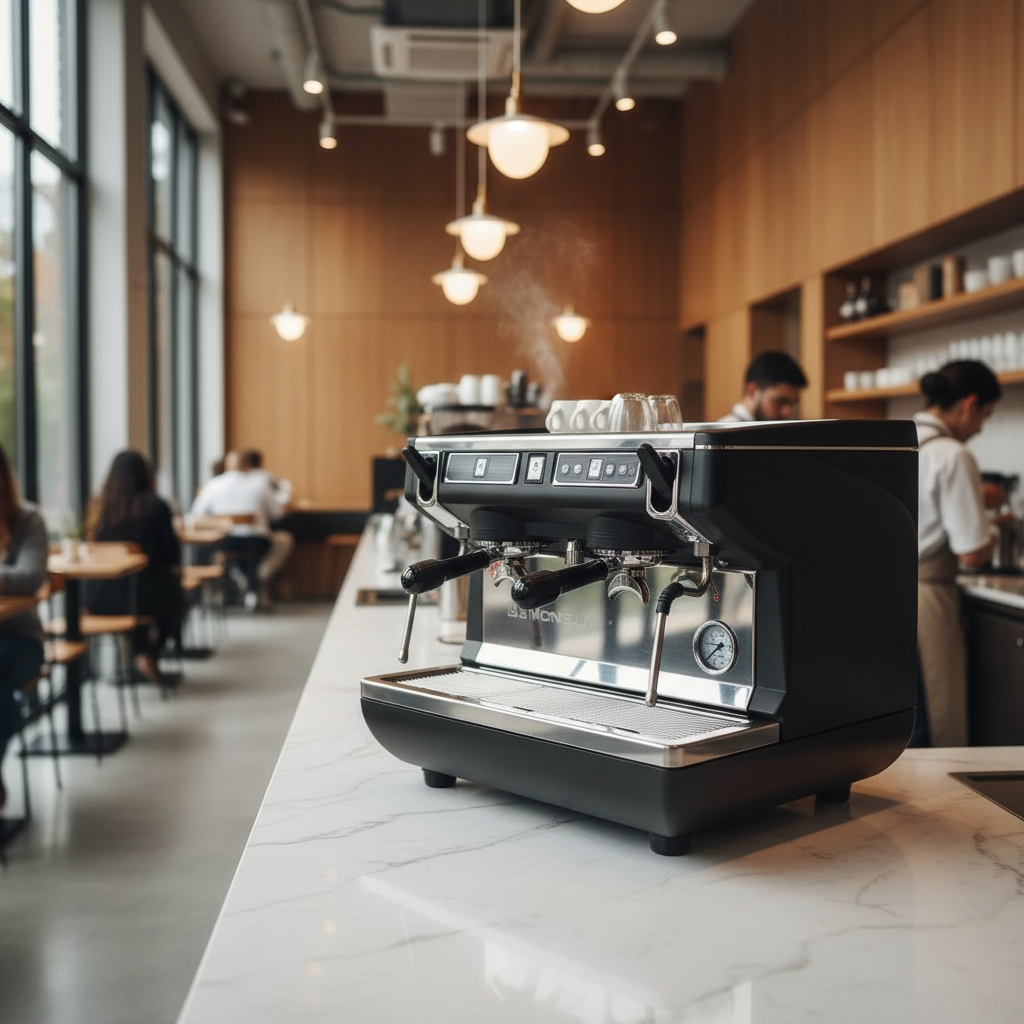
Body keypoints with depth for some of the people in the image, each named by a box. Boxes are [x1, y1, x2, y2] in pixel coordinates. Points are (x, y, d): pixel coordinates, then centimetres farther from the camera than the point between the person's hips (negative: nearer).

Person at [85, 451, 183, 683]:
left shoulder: (97, 506, 0)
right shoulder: (155, 506, -9)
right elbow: (172, 554, -2)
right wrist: (174, 568, 21)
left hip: (98, 598, 4)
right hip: (142, 595, -3)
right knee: (173, 586, 29)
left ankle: (137, 650, 34)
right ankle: (148, 654, 24)